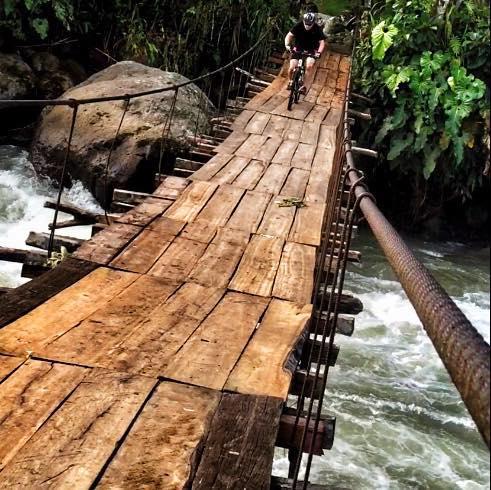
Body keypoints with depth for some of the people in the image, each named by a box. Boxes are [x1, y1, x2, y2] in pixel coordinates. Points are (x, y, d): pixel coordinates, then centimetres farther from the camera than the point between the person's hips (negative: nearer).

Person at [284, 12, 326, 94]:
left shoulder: (317, 29, -16)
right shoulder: (299, 26, -16)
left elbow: (322, 42, -20)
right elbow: (289, 35, -21)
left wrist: (319, 52, -38)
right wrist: (287, 45, -40)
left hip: (311, 51, -1)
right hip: (298, 49, 1)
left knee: (309, 66, -28)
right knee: (292, 68, -13)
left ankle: (305, 86, -19)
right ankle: (290, 82, 17)